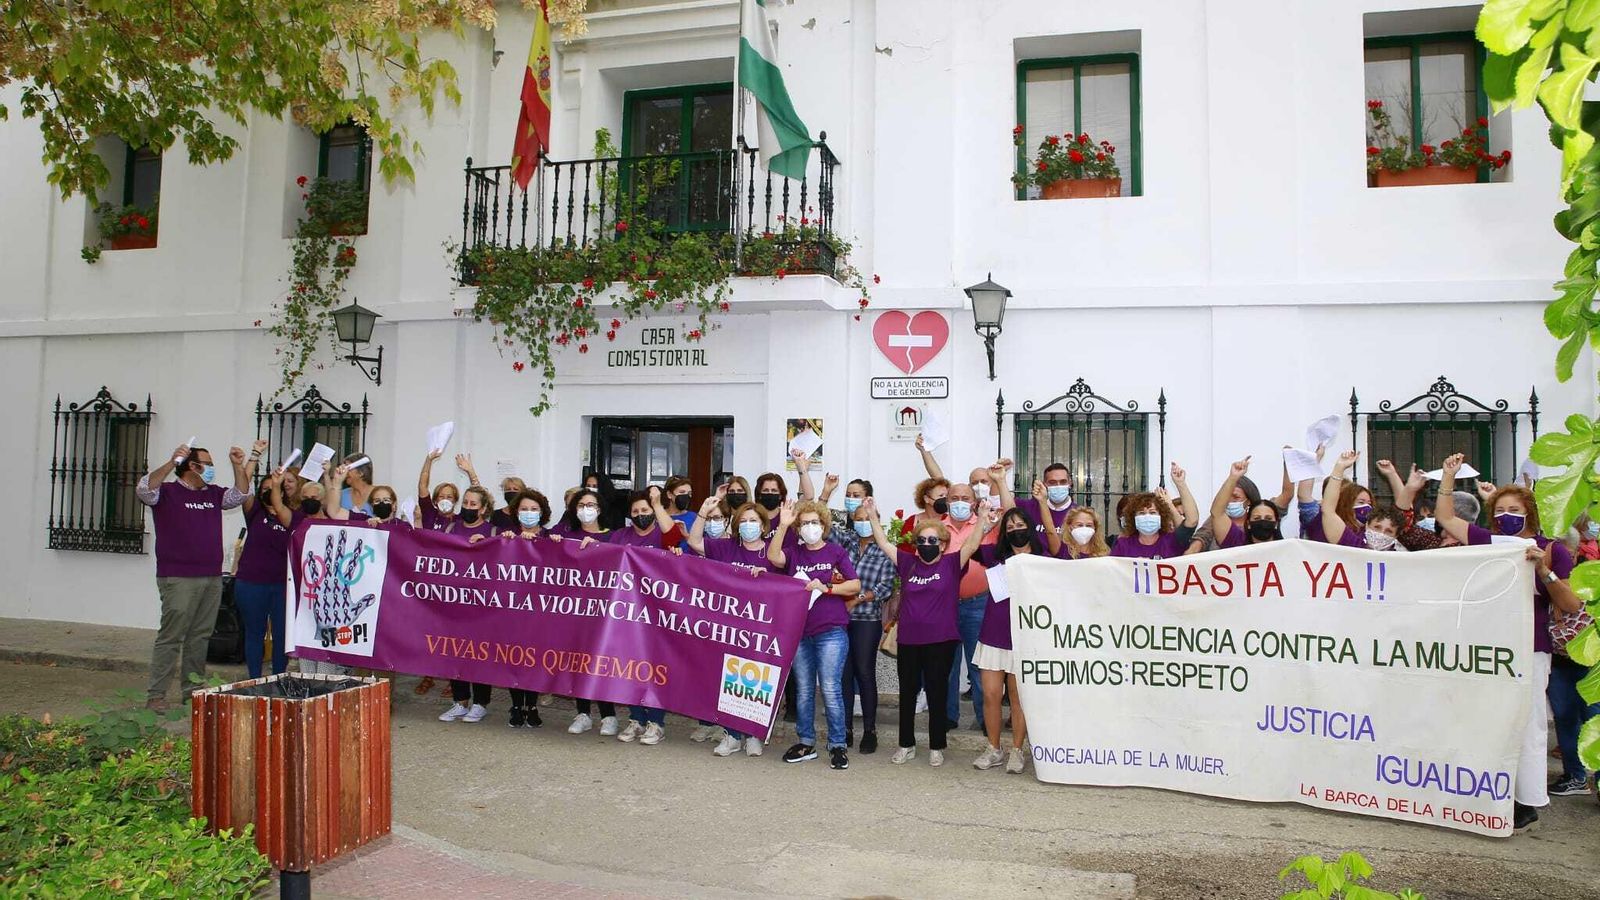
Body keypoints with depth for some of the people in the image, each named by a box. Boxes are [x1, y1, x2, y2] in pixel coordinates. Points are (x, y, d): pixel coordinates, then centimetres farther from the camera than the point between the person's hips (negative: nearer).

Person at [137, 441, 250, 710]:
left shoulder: (213, 494, 17)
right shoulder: (167, 492, -2)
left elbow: (239, 495, 16)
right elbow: (144, 489, -19)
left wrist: (238, 466, 3)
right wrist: (171, 462, -29)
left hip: (212, 578, 6)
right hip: (178, 579, -6)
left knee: (200, 637, 10)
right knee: (170, 637, -6)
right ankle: (156, 695, -3)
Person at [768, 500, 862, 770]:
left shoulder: (836, 552, 3)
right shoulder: (794, 553, 9)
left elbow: (855, 585, -1)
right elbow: (773, 556, -12)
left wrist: (826, 588, -12)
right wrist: (783, 525, -19)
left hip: (831, 632, -3)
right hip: (800, 633, 4)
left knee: (831, 689, -6)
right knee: (803, 691, 11)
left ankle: (838, 745, 5)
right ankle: (805, 743, 23)